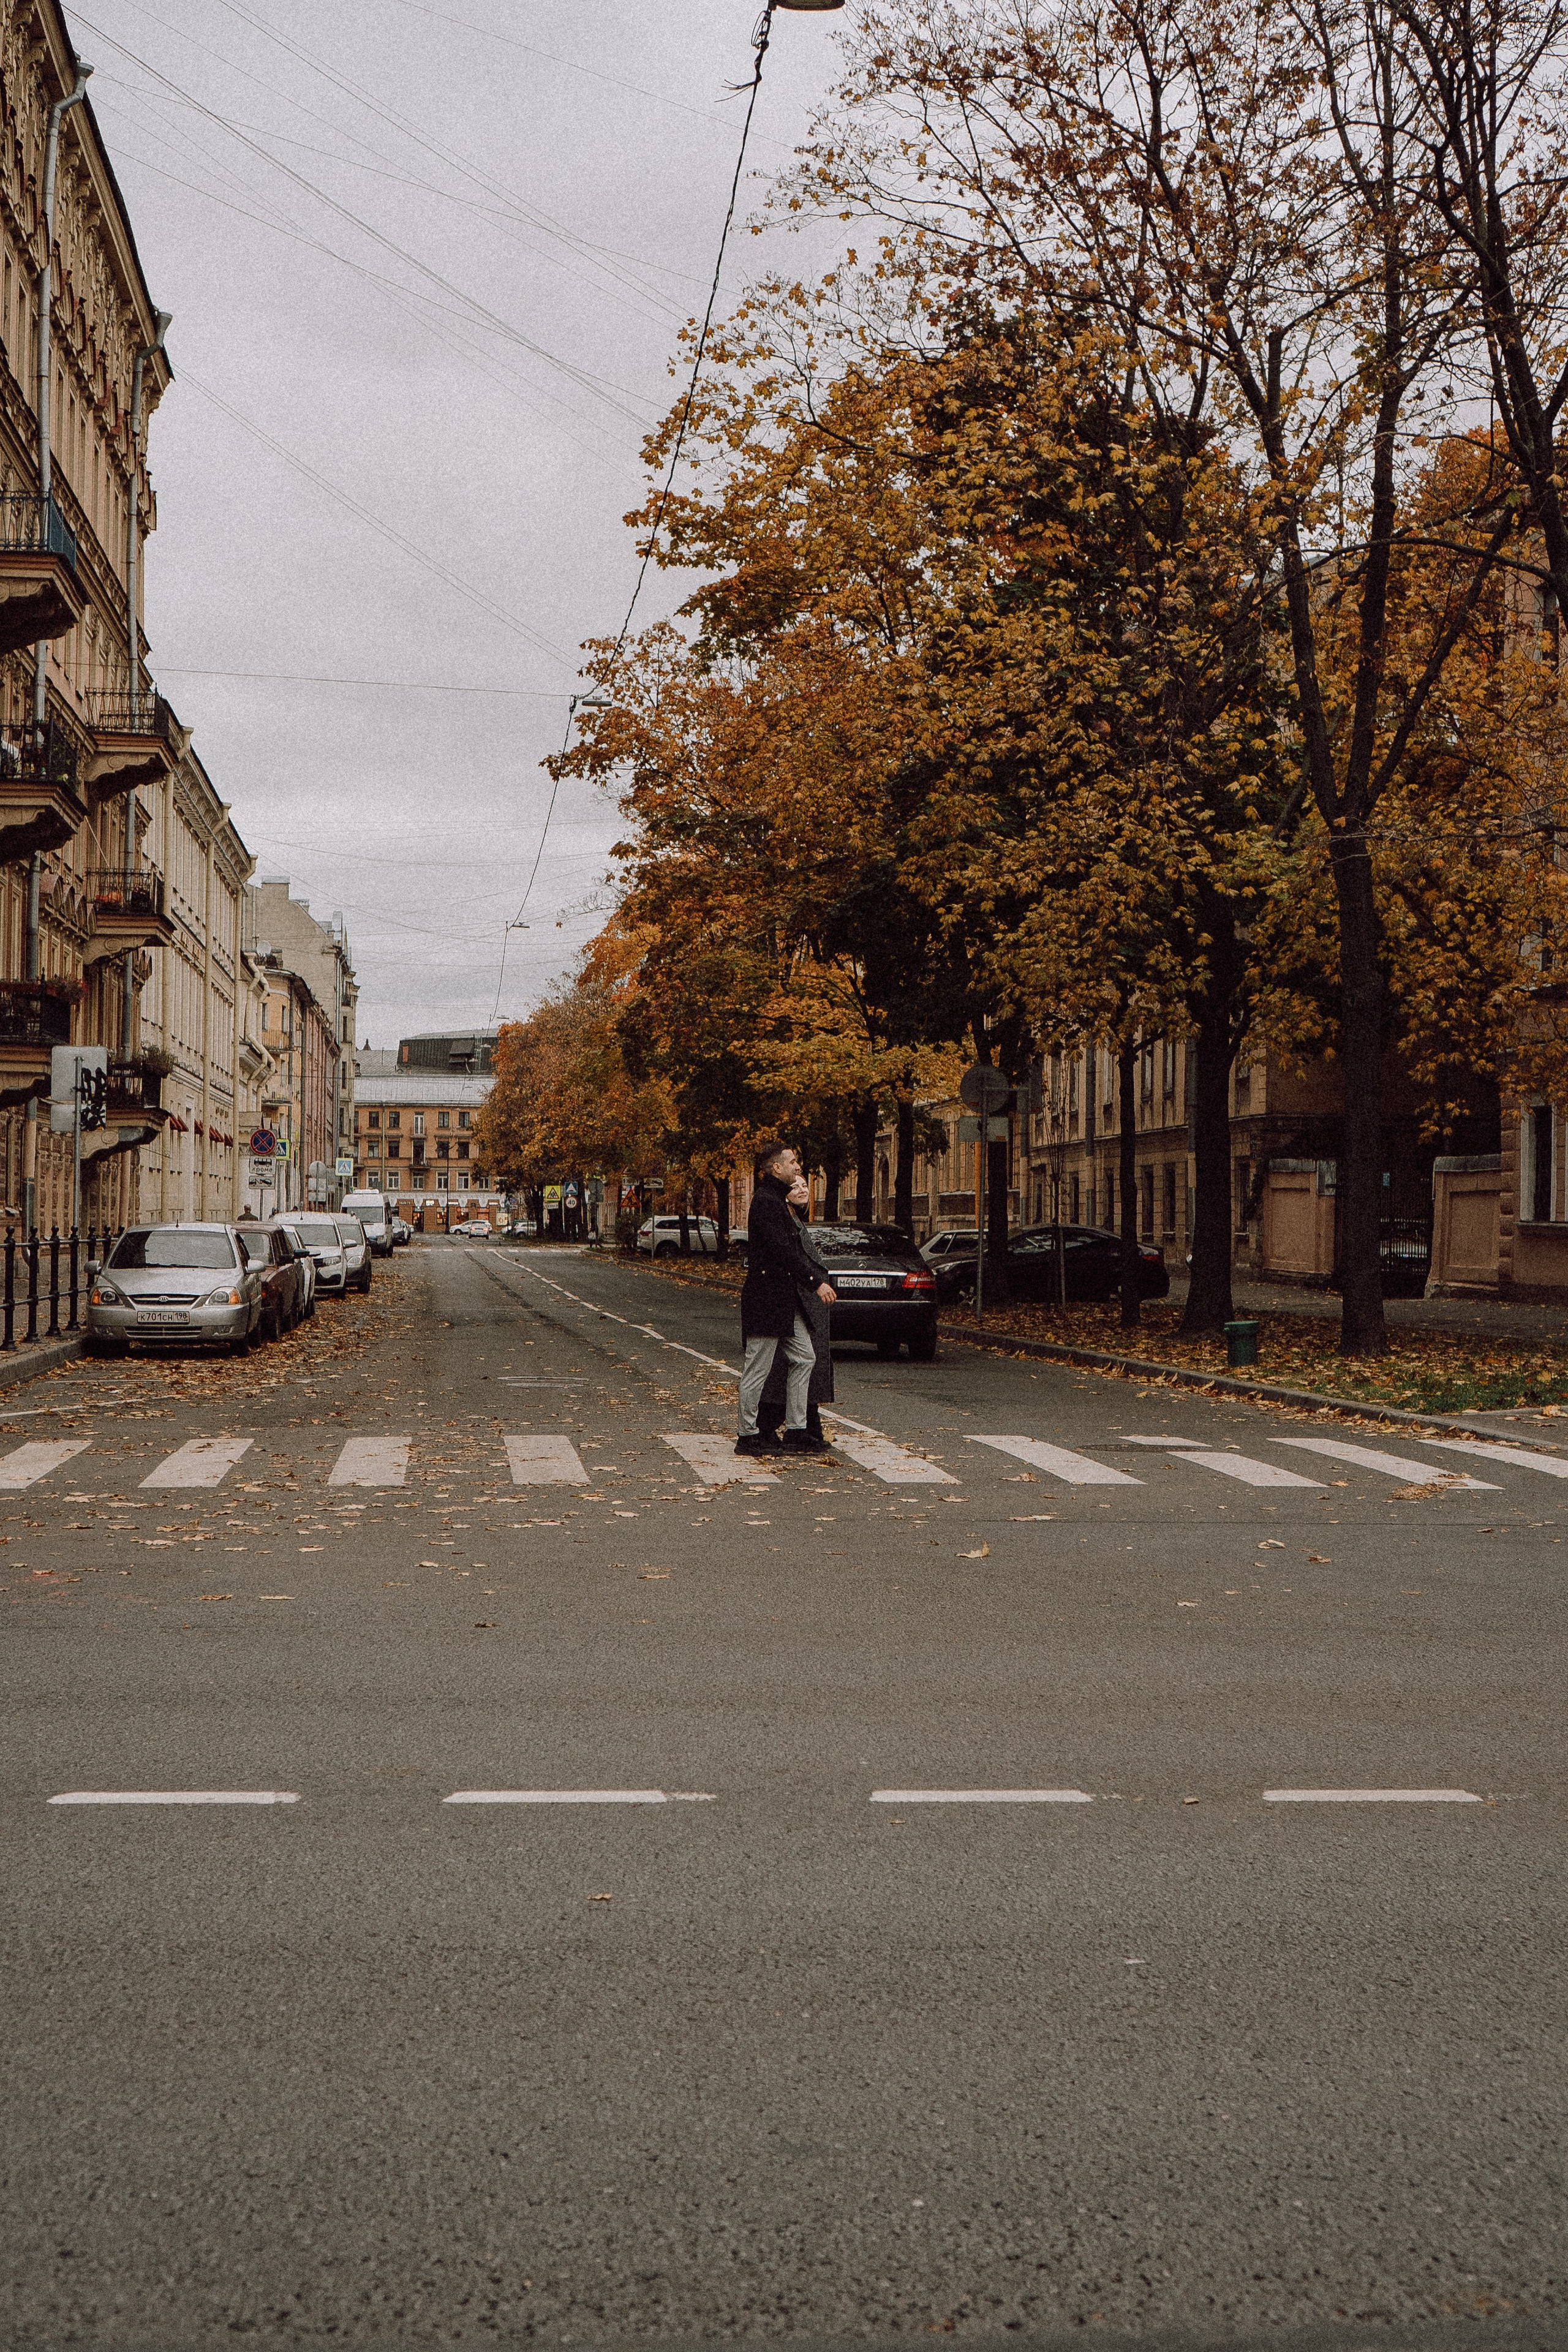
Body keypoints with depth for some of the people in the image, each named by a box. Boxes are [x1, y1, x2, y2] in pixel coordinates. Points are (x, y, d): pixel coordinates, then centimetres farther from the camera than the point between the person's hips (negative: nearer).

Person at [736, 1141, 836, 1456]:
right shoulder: (765, 1202, -15)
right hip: (765, 1298, -11)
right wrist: (816, 1283, -21)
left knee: (804, 1357, 9)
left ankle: (795, 1432, 13)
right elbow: (782, 1251, -21)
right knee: (758, 1368, -3)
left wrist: (818, 1278, 13)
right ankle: (748, 1436, 5)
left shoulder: (777, 1200, 18)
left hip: (784, 1299, 11)